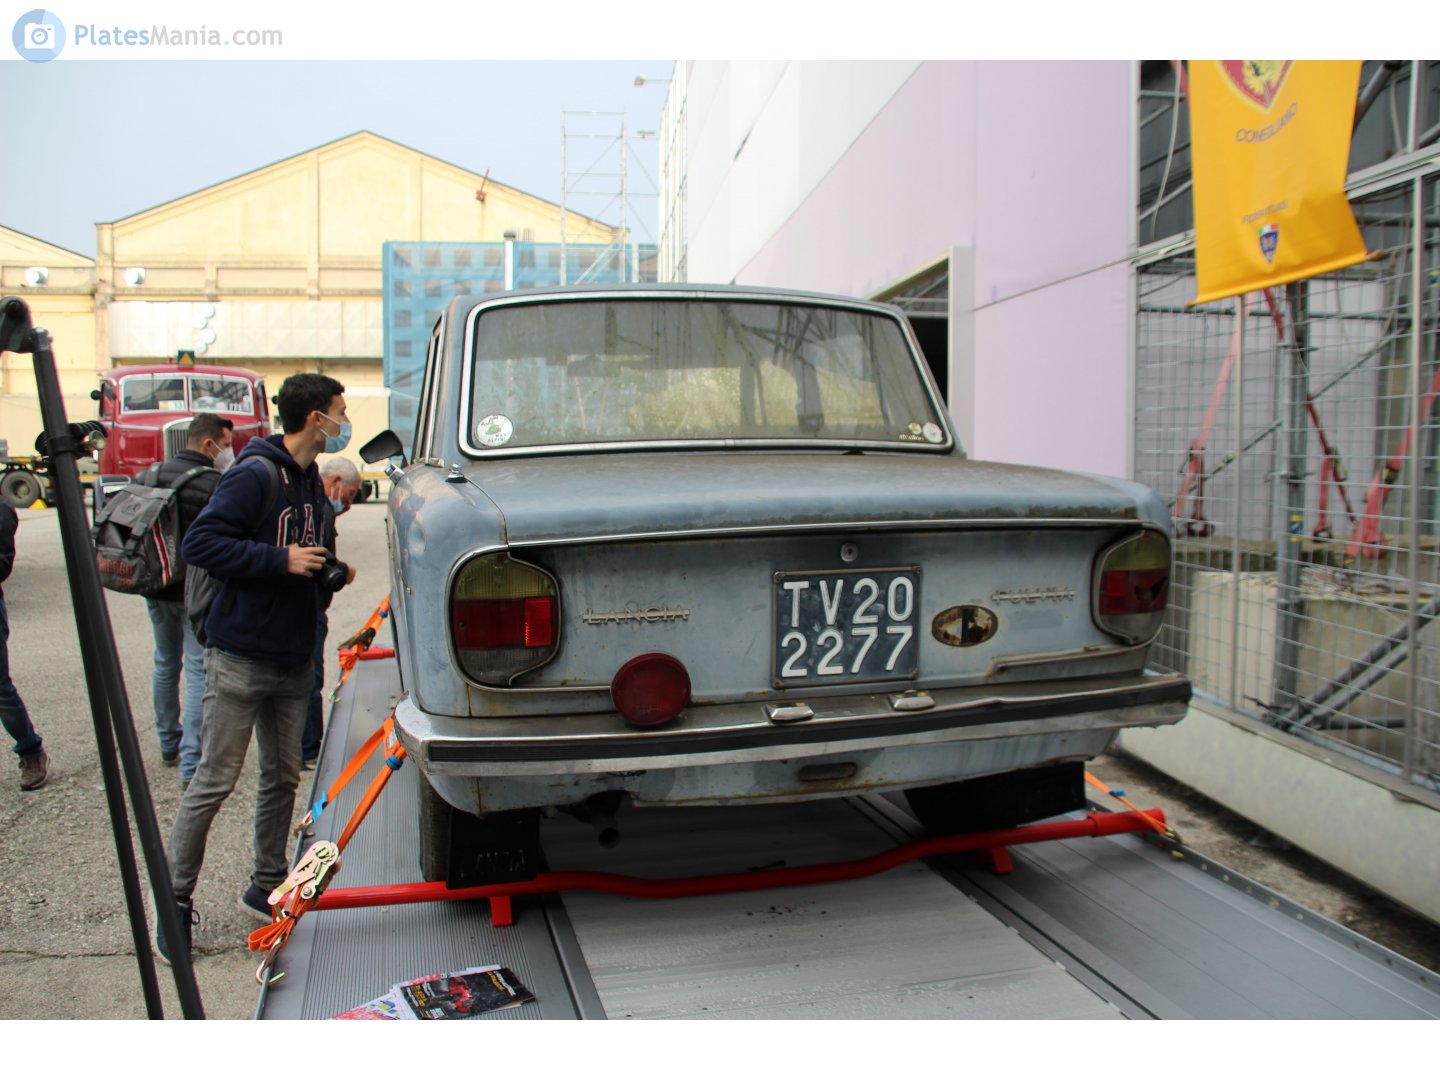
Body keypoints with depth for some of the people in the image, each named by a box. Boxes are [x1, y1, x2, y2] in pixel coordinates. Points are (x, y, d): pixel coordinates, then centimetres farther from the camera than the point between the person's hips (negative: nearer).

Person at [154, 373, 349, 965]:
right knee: (214, 781, 0)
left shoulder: (311, 481, 12)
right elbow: (199, 543, -21)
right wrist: (281, 559, -23)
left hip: (292, 659, 8)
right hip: (240, 656, -8)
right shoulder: (255, 474, -15)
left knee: (282, 778, 14)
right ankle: (175, 902, 15)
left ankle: (266, 888, 28)